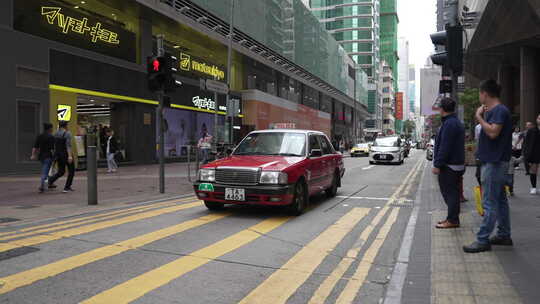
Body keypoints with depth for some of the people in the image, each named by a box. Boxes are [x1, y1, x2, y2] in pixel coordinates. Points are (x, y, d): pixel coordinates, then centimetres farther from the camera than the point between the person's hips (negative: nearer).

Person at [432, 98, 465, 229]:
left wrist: (437, 165, -19)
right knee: (451, 192, 16)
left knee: (450, 192, -5)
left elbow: (444, 147, -23)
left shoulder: (449, 124, -18)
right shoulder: (457, 122, 17)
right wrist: (438, 163, 21)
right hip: (457, 164, 11)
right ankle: (452, 217, 24)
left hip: (449, 165, -11)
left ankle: (452, 220, 0)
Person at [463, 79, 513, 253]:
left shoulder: (500, 110, -15)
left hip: (494, 162, -10)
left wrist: (479, 116, -17)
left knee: (489, 202, -8)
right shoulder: (492, 111, 15)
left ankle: (482, 240, -5)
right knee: (500, 200, 15)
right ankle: (504, 235, 25)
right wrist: (483, 115, 10)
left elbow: (493, 132, -27)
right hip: (494, 161, 10)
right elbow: (487, 131, 20)